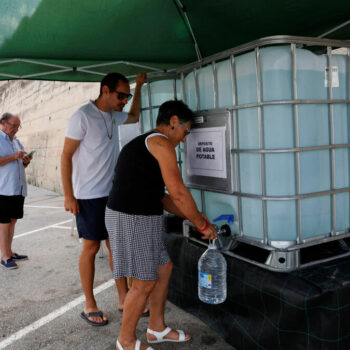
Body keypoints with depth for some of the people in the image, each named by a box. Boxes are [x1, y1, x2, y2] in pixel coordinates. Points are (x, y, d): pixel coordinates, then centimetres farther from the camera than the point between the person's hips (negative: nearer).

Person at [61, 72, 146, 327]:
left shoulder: (114, 116, 9)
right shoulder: (83, 116, -12)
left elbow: (134, 117, 32)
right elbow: (66, 156, -12)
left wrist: (139, 87, 25)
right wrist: (68, 196, -15)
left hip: (113, 193, 7)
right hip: (89, 197, -7)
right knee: (91, 248, 2)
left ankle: (123, 298, 21)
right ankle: (90, 306, 16)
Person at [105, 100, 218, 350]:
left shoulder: (142, 146, 20)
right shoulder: (161, 142, -12)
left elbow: (159, 196, 20)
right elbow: (179, 192, -17)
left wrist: (192, 216, 17)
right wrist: (203, 225, -5)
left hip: (136, 218, 10)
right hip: (133, 220, -10)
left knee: (164, 268, 19)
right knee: (145, 283, 3)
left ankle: (157, 328, 35)